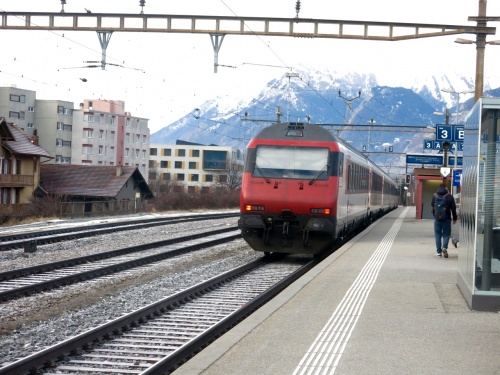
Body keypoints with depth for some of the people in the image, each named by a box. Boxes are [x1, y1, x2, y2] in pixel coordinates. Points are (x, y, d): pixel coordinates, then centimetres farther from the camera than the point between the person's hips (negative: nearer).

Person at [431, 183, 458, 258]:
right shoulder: (449, 196, -5)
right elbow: (453, 208, -1)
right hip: (446, 218, -2)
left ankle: (438, 251, 5)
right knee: (446, 234, 6)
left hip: (437, 218, 2)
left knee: (438, 234, 8)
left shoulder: (435, 196, 3)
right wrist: (454, 218, 8)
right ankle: (444, 247, -16)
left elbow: (432, 205, 16)